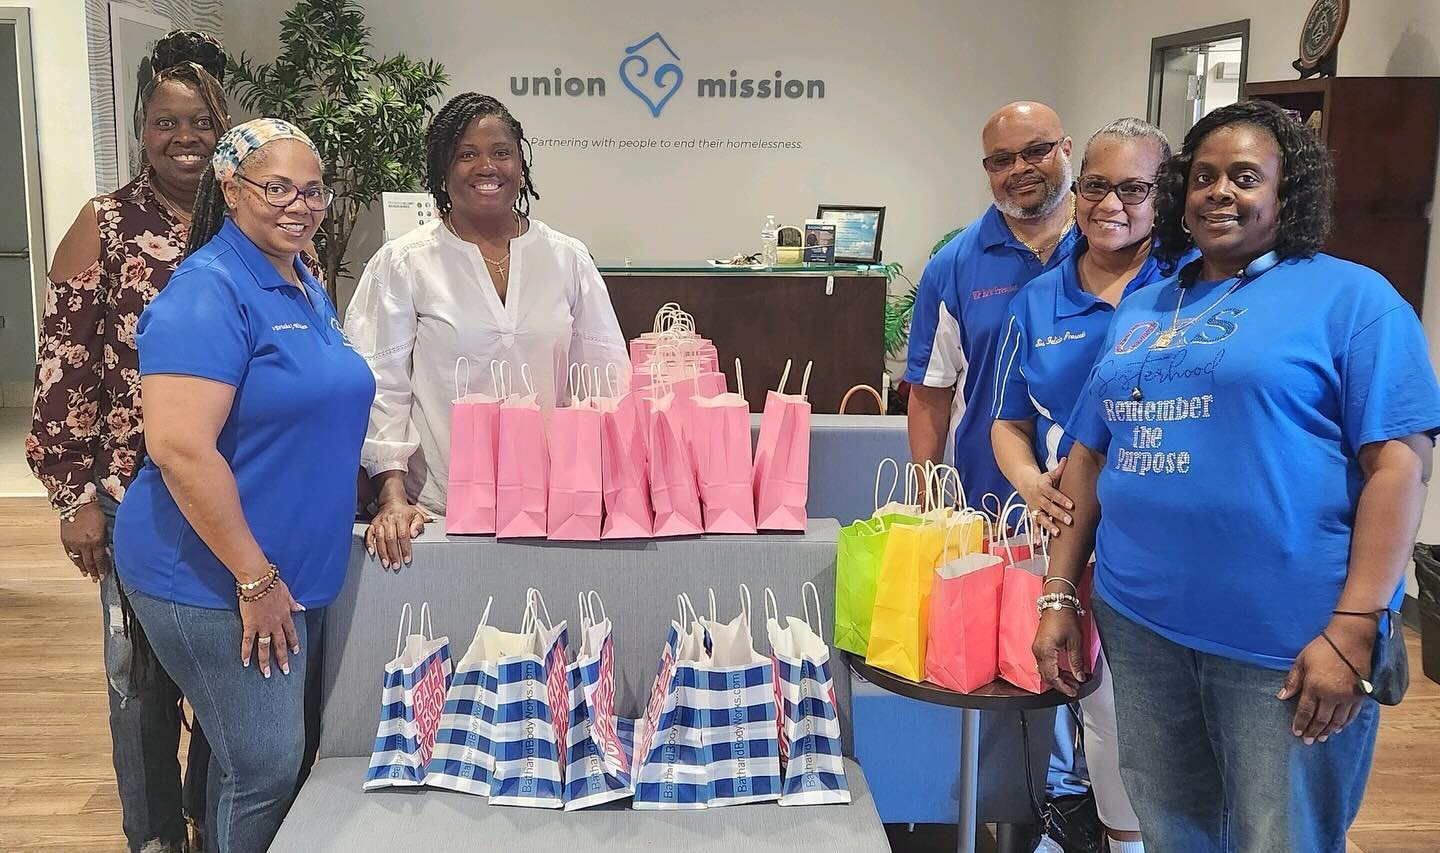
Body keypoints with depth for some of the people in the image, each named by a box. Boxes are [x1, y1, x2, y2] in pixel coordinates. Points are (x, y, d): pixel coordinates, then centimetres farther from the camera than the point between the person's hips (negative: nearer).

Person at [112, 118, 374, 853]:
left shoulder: (307, 286, 10)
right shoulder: (207, 293, -17)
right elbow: (179, 447, -26)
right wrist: (255, 576, -22)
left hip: (294, 573, 9)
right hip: (216, 580, -9)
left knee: (294, 751, 19)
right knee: (266, 769, 0)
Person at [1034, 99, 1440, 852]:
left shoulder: (1351, 296, -3)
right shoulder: (1139, 310, 13)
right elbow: (1089, 457, 13)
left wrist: (1353, 629, -18)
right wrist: (1060, 595, 8)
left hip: (1287, 638, -5)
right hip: (1139, 621, 5)